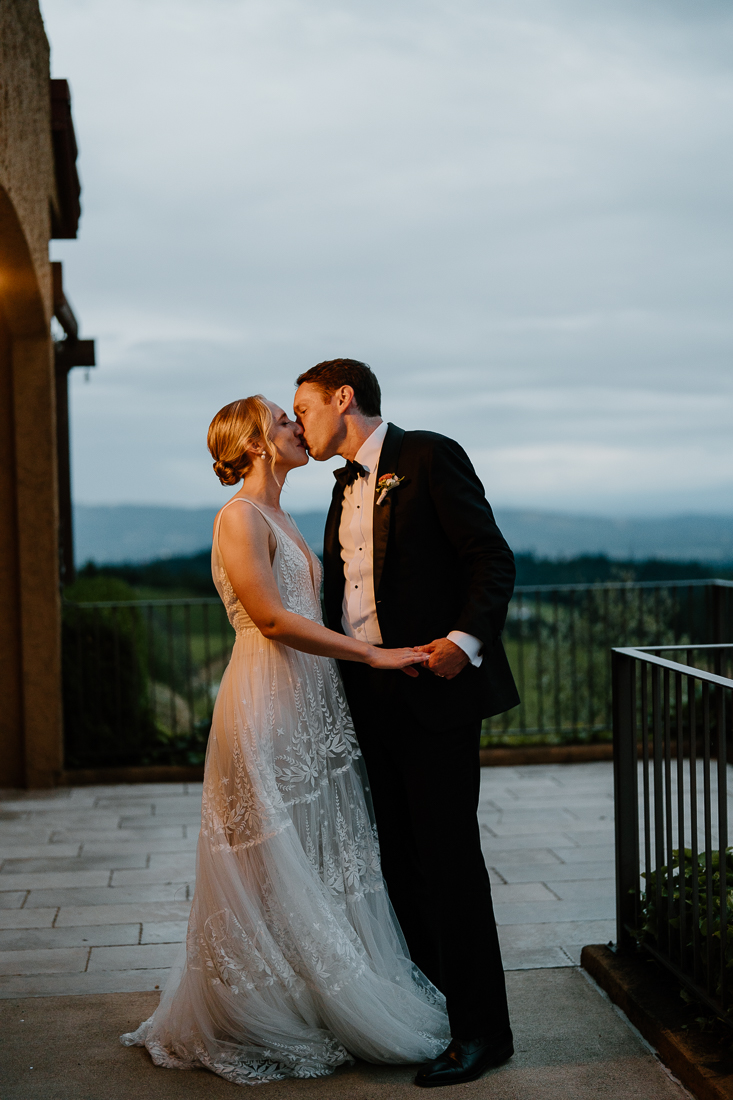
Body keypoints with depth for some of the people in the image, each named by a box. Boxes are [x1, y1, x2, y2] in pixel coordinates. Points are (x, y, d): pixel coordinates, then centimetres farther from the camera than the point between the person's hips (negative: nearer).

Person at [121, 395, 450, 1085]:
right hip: (267, 710, -9)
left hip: (307, 712, 9)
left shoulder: (278, 517, 18)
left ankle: (314, 1014, 22)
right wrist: (372, 654, -17)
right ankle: (265, 1025, 13)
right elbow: (273, 620, -19)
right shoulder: (240, 517, -12)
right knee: (276, 870, 0)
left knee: (320, 865, 12)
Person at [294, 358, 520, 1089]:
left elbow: (492, 560, -11)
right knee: (399, 859, 11)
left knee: (448, 855, -5)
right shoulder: (345, 488, 19)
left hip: (433, 691, -8)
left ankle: (480, 1031, 4)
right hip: (371, 699, 8)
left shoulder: (429, 458, -6)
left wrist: (466, 640, -23)